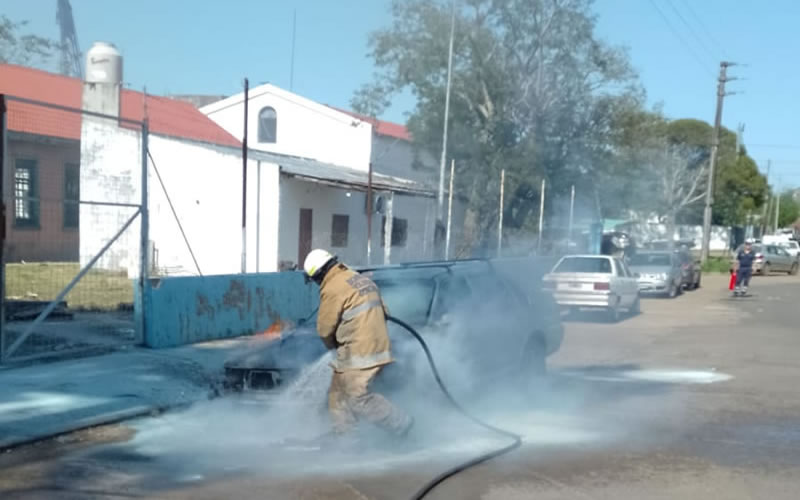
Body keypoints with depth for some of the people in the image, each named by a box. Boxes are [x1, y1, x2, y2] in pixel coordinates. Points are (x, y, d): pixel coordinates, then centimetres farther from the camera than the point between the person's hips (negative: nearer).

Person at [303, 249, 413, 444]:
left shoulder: (332, 288, -14)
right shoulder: (359, 278, 14)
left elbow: (324, 328, -9)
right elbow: (383, 311, 19)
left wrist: (332, 344, 13)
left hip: (358, 355, -10)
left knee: (359, 400, -5)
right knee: (338, 394, 16)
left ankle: (402, 425, 0)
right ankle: (343, 437, 22)